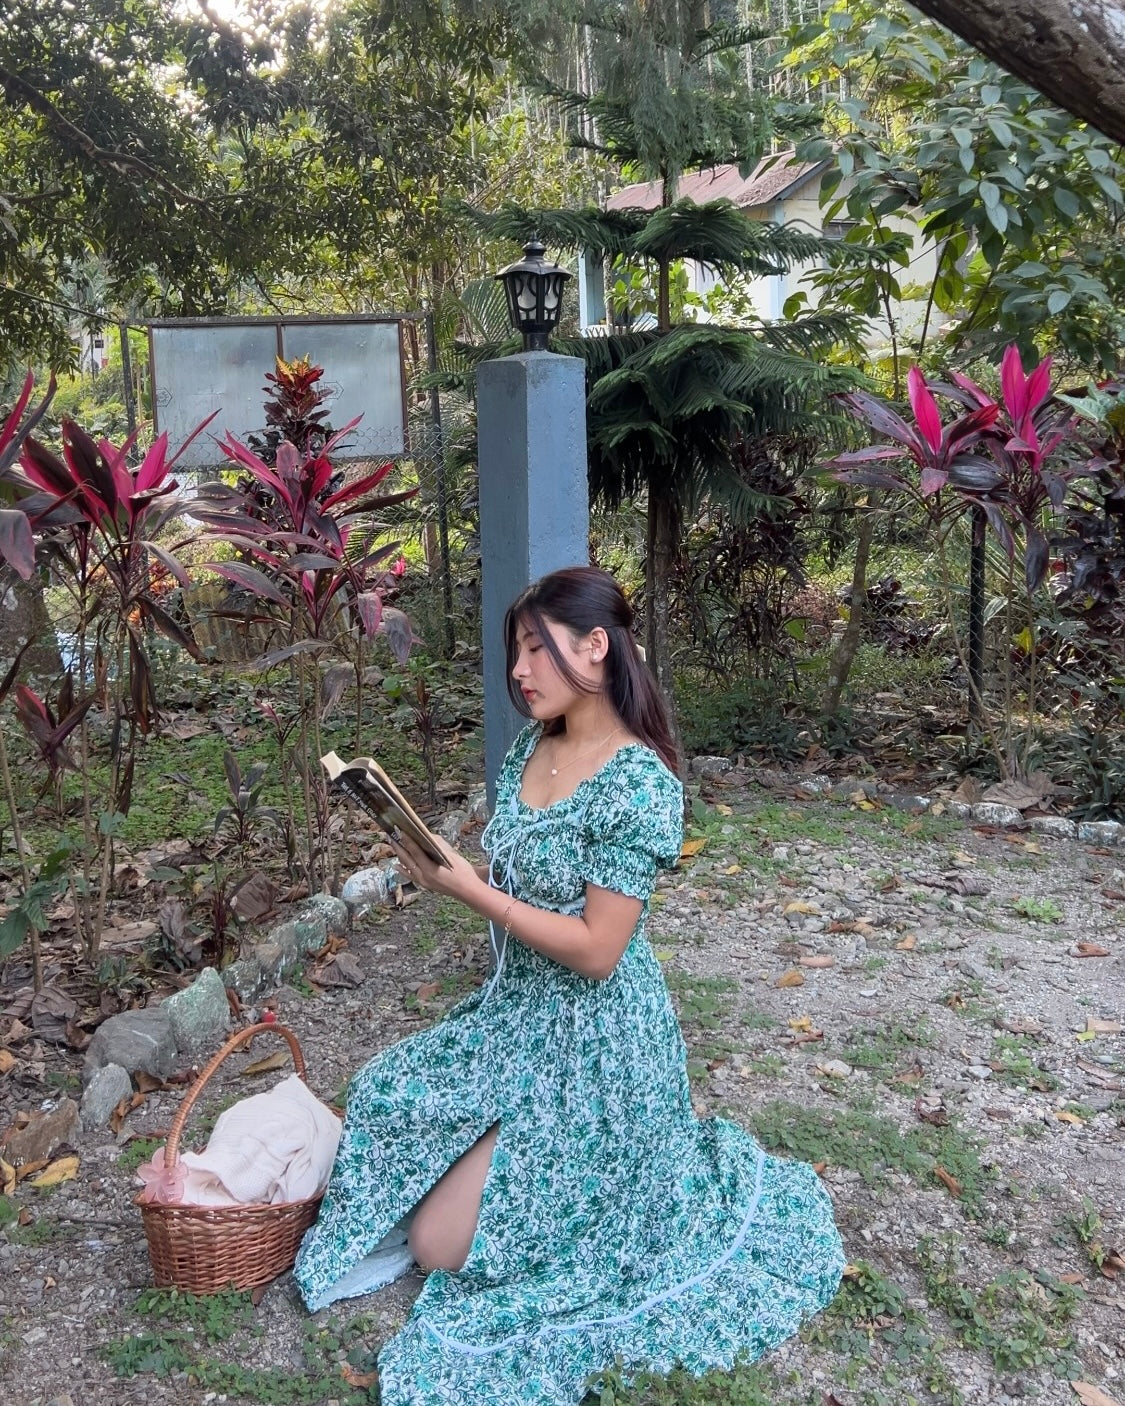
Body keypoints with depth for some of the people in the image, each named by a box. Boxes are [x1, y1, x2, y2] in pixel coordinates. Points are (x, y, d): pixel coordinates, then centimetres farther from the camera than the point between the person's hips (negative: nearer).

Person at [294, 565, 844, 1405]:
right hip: (514, 1013, 8)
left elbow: (597, 950, -24)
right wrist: (442, 864, -6)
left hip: (593, 1041, -8)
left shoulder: (639, 783, -23)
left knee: (442, 1243, -5)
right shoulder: (527, 752, 2)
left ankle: (629, 1193, 14)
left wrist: (469, 890, -24)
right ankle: (611, 1169, 22)